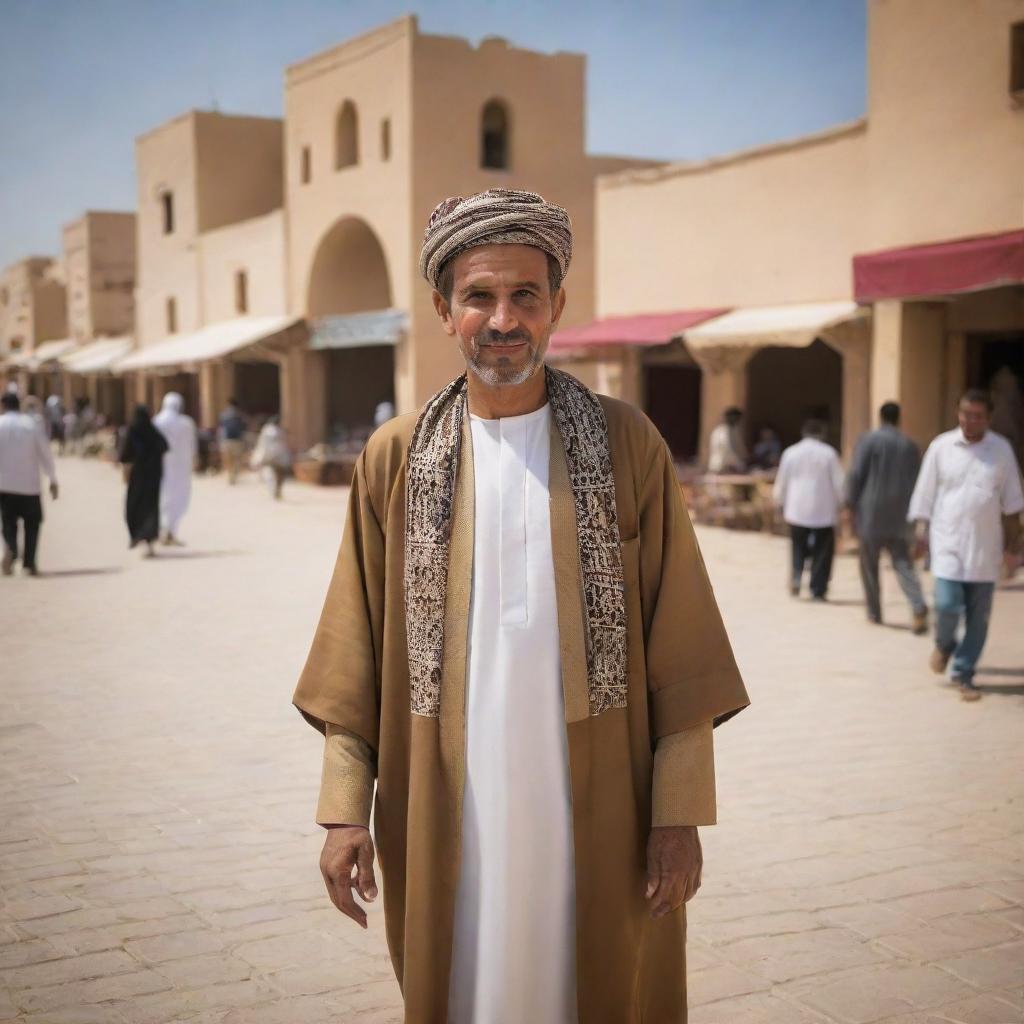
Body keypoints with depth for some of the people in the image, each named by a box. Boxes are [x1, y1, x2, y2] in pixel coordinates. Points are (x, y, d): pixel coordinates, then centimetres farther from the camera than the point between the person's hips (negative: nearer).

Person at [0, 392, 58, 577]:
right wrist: (53, 480, 10)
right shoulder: (31, 424, 0)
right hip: (29, 484, 0)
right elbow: (45, 453, 1)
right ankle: (29, 563, 6)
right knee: (32, 523, 12)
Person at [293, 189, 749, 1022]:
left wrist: (680, 813, -7)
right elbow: (355, 656, 3)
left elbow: (680, 652, -4)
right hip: (448, 811, 1)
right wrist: (345, 808, -2)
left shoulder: (628, 446, -3)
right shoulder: (395, 459, 1)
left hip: (596, 814, -1)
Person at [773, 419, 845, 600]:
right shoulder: (828, 453, -4)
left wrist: (781, 503, 22)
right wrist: (840, 503, 11)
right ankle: (818, 589, 3)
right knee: (822, 551, 5)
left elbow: (781, 482, 8)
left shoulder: (790, 453, 3)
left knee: (798, 546, 15)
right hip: (824, 510, -2)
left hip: (797, 510, 2)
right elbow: (838, 482, -2)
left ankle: (796, 575, -9)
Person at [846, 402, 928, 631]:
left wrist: (851, 505, -3)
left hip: (871, 512, -3)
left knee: (869, 564, 10)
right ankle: (919, 608, -17)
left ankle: (874, 612, 16)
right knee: (903, 563, 3)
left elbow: (856, 475, -10)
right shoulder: (910, 446, 8)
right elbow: (917, 481, 9)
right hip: (900, 516, 3)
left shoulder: (869, 441, -4)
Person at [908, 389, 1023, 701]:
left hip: (985, 547, 1)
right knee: (947, 605, -12)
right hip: (948, 543, -1)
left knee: (978, 617, 4)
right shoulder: (941, 447, -1)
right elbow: (925, 494, 4)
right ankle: (944, 644, 21)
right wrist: (921, 533, 1)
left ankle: (963, 674, 18)